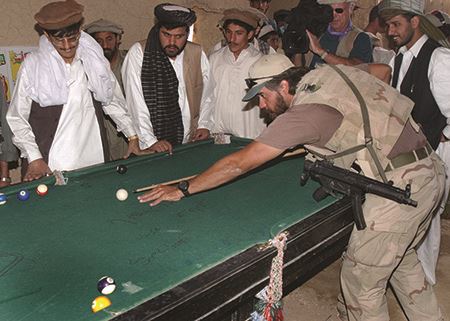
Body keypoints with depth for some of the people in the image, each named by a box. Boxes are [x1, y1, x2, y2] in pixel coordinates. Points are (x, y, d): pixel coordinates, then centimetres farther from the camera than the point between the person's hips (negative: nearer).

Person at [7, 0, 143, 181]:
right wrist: (34, 158, -9)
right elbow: (17, 118, -1)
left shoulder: (95, 60, 4)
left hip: (94, 160, 3)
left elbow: (113, 101, 14)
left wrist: (132, 136, 10)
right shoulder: (33, 66, -5)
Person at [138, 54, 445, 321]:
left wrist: (183, 189, -6)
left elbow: (239, 163, -15)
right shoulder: (331, 71, 6)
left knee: (361, 281, 4)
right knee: (401, 259, 28)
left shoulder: (304, 113, -16)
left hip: (400, 185, -10)